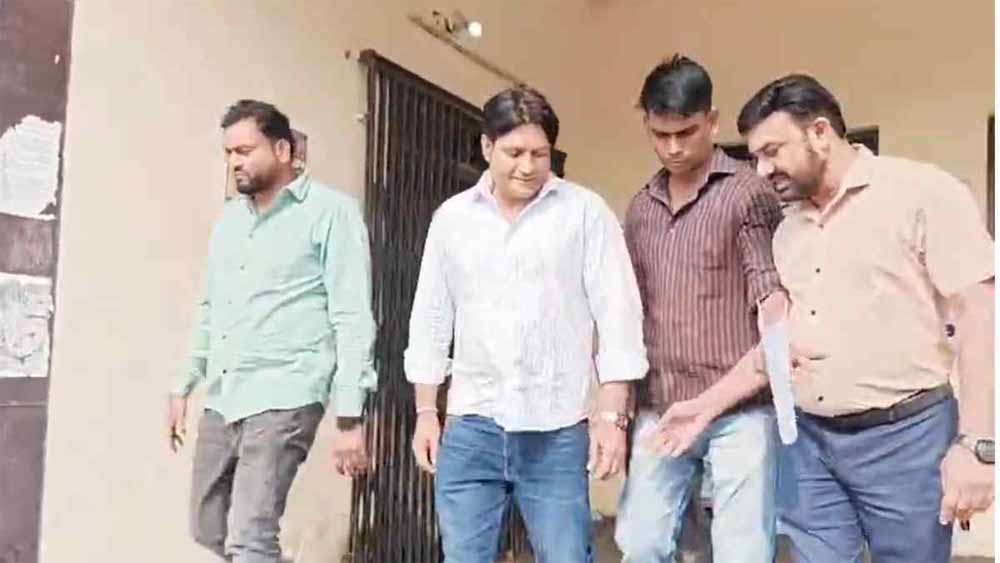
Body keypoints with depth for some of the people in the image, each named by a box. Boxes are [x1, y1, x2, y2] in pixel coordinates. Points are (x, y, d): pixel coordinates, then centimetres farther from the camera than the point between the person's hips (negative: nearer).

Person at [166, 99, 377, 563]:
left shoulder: (331, 211, -6)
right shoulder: (229, 217, 15)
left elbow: (353, 319, -11)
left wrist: (349, 417, -16)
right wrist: (184, 386, 18)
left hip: (283, 398, -7)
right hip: (221, 400, 8)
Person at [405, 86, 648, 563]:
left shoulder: (586, 211, -1)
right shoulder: (451, 217, 8)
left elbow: (618, 317, -3)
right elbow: (431, 320, 12)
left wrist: (612, 416, -7)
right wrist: (426, 412, 10)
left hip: (556, 431, -2)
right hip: (470, 426, 3)